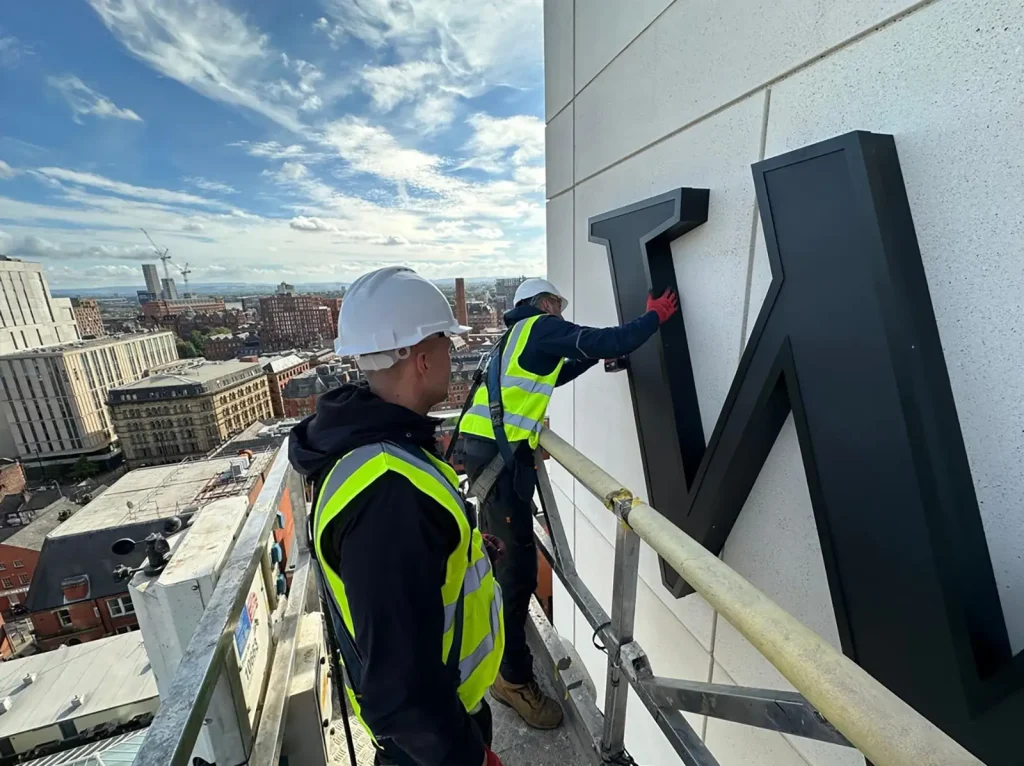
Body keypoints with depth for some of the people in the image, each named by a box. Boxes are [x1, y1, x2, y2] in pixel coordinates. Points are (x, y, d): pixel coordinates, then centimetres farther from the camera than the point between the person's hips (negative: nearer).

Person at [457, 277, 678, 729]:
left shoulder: (519, 336, 24)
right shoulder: (543, 327, -4)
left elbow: (550, 378, 33)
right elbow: (611, 342, -12)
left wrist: (594, 356, 29)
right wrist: (655, 317, 5)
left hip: (486, 446, 11)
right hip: (501, 453, -10)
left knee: (499, 553, 27)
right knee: (518, 567, -2)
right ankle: (514, 679, 15)